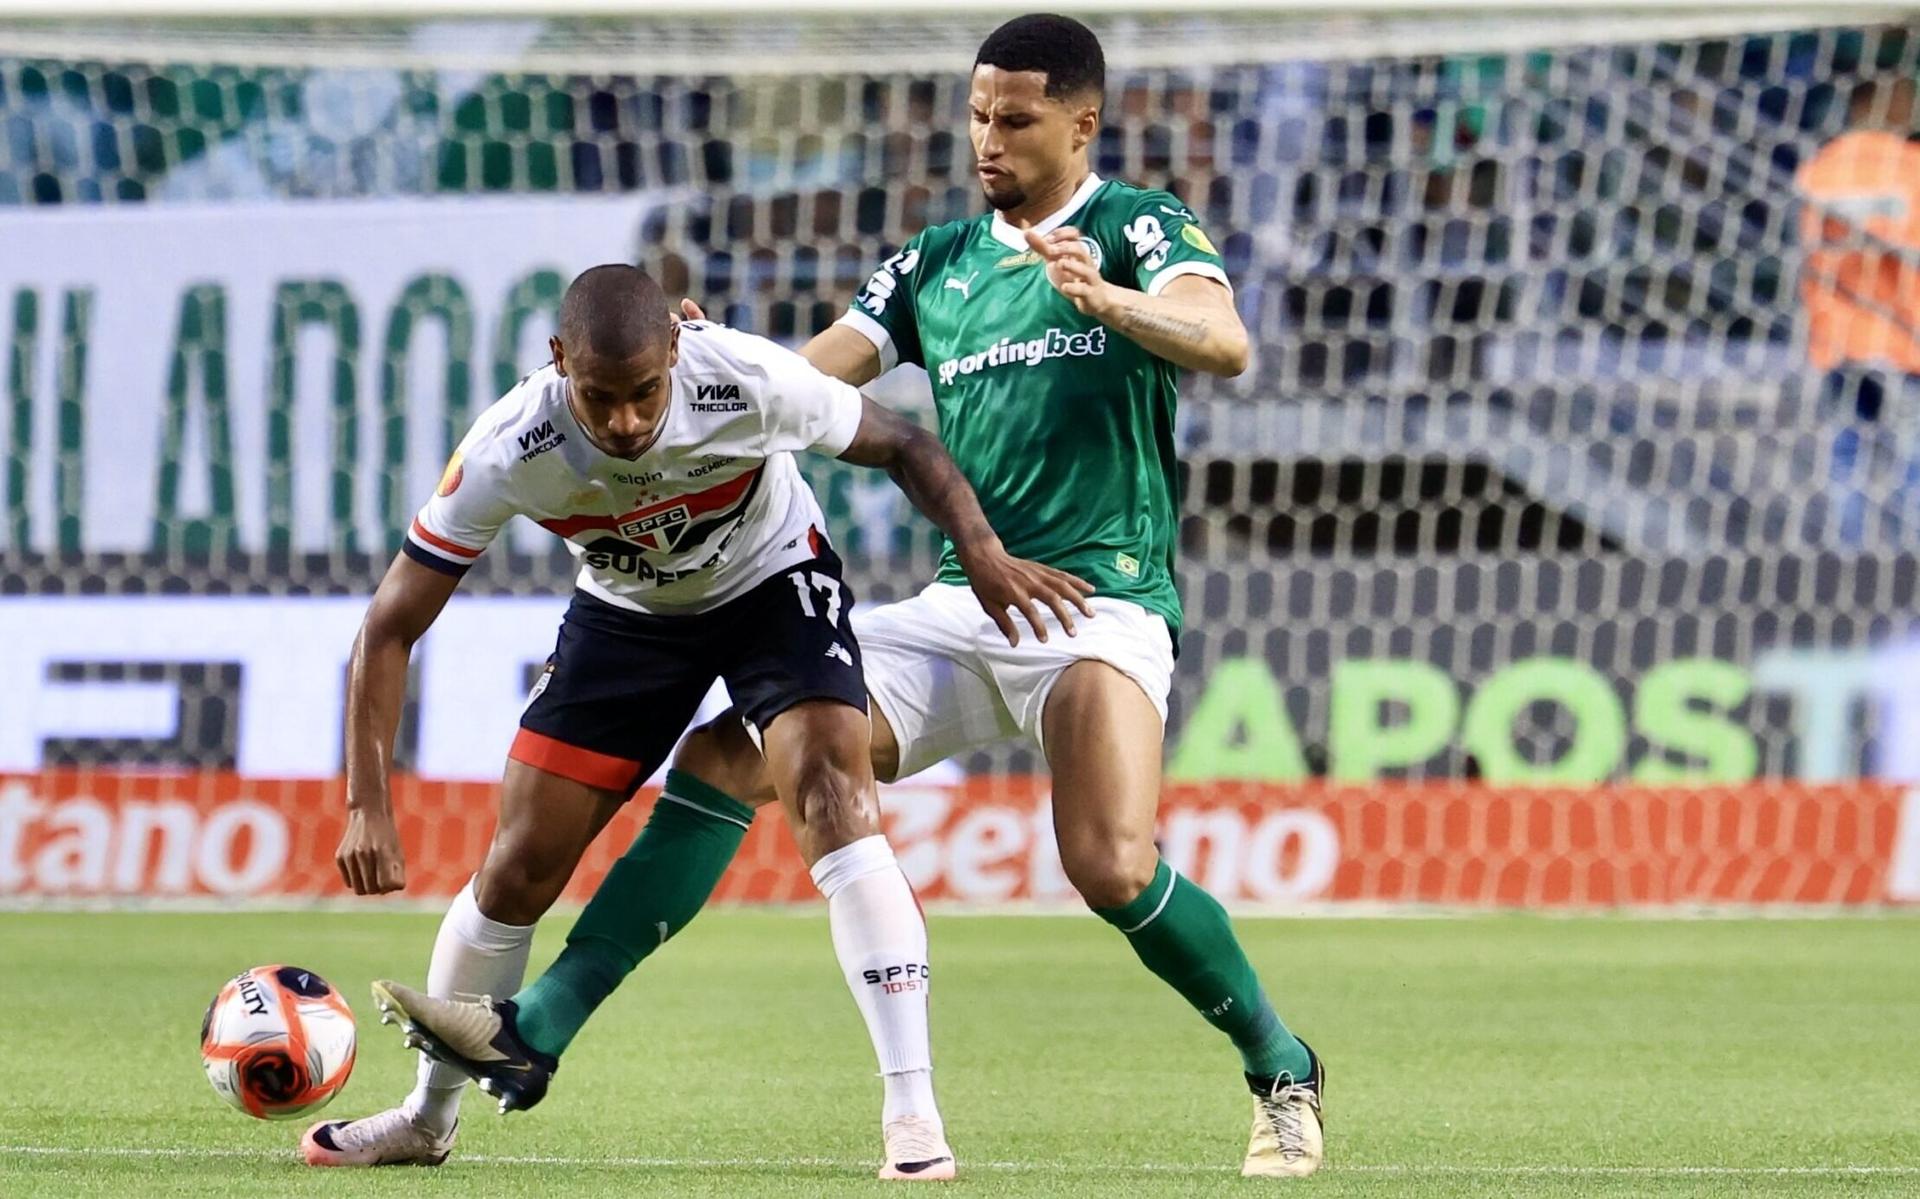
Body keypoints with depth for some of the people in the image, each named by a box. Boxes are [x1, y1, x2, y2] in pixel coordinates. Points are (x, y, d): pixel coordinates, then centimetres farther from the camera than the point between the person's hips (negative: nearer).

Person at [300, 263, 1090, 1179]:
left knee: (831, 795, -26)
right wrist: (368, 805, -29)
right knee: (518, 869, -1)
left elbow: (899, 444, -13)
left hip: (775, 583, -2)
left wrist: (982, 551, -29)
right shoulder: (509, 452, -31)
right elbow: (391, 626, -22)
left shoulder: (752, 383, -34)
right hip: (627, 613, 2)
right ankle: (427, 1118, 23)